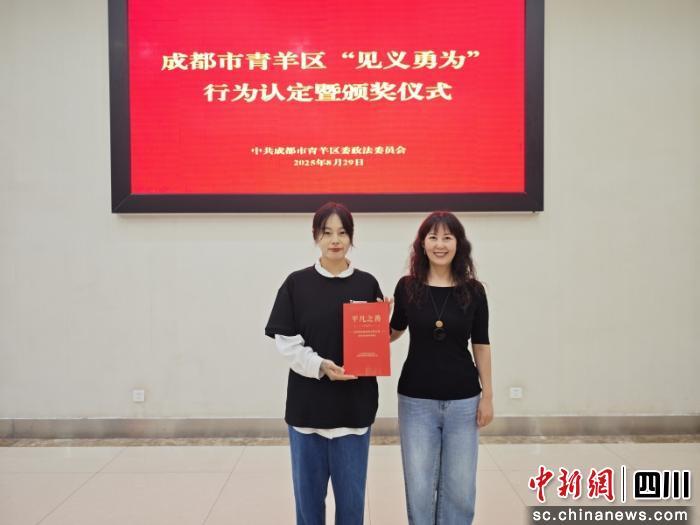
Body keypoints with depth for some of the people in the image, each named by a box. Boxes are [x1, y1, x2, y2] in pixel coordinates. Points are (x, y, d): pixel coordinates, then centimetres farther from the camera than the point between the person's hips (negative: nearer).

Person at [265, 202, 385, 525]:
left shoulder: (367, 285, 2)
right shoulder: (297, 284, -1)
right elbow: (286, 343, -5)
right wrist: (319, 365, -20)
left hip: (354, 404, 1)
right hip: (307, 404, 0)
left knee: (351, 495, 11)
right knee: (308, 491, 12)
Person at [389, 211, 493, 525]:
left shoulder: (473, 291, -3)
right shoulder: (407, 287, -3)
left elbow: (481, 345, 2)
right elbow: (394, 331, 11)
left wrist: (487, 395, 1)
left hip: (463, 400, 0)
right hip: (416, 399, 0)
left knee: (459, 488, 10)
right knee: (419, 486, 9)